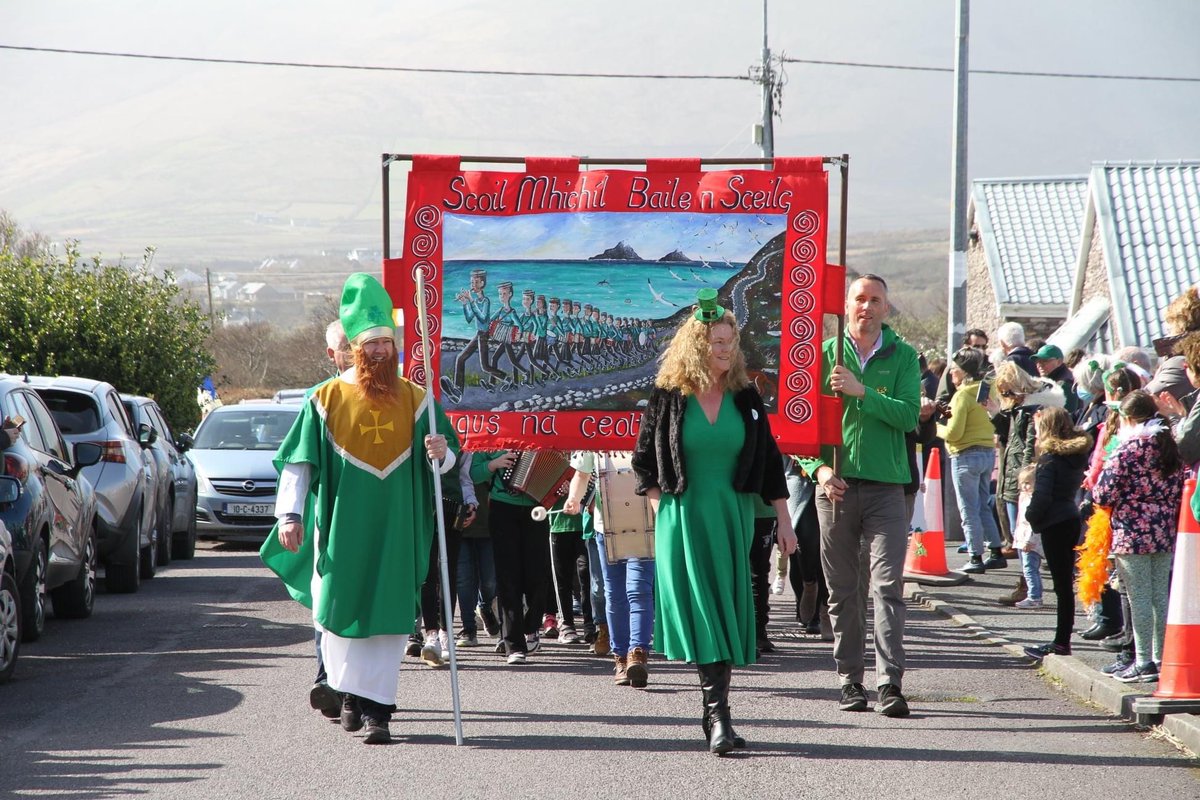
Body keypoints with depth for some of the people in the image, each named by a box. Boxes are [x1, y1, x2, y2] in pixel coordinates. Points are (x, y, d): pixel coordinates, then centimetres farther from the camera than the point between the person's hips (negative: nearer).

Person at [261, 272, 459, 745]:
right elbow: (298, 461, 3)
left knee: (388, 618, -5)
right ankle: (351, 692, 17)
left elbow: (445, 461, 11)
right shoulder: (326, 399, 3)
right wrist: (289, 514, -6)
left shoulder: (415, 400, 8)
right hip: (341, 528, -1)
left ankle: (375, 707, -3)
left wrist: (441, 453, -14)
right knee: (339, 613, 0)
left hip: (396, 530, 1)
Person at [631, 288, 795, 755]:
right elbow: (644, 459, 5)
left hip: (733, 518, 3)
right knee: (701, 615, -10)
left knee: (729, 612, 2)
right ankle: (718, 717, -15)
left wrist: (783, 522, 9)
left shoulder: (745, 398, 7)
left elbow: (769, 462, 11)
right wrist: (660, 511, -5)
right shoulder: (668, 398, -1)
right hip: (683, 519, -3)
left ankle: (714, 714, 10)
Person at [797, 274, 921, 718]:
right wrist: (819, 467, -9)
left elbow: (909, 415, -7)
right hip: (836, 486, 2)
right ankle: (851, 681, 14)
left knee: (887, 586, -9)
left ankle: (890, 683, -12)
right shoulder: (824, 355, 8)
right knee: (843, 591, 6)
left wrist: (862, 392, -17)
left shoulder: (902, 357, 5)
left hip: (885, 486, -2)